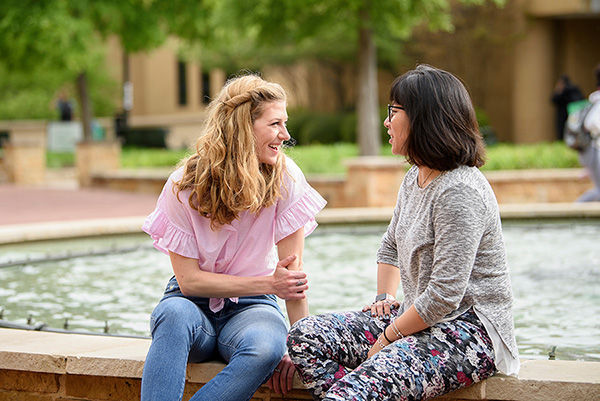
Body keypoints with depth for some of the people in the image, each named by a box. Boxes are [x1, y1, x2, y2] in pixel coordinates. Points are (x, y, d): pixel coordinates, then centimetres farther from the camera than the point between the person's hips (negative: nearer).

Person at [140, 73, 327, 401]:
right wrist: (268, 284, -20)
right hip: (194, 303, -1)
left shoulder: (284, 178, -10)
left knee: (268, 348, -35)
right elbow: (189, 279, -12)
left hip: (251, 308, 1)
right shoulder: (185, 185, -11)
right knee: (175, 313, -37)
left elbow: (292, 271, -12)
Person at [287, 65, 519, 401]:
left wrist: (386, 340, -13)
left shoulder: (459, 192, -19)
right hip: (421, 318, 10)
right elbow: (391, 247, 30)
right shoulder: (415, 178, 12)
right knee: (305, 336, -5)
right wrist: (385, 298, 13)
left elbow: (444, 296, -22)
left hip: (470, 332, -10)